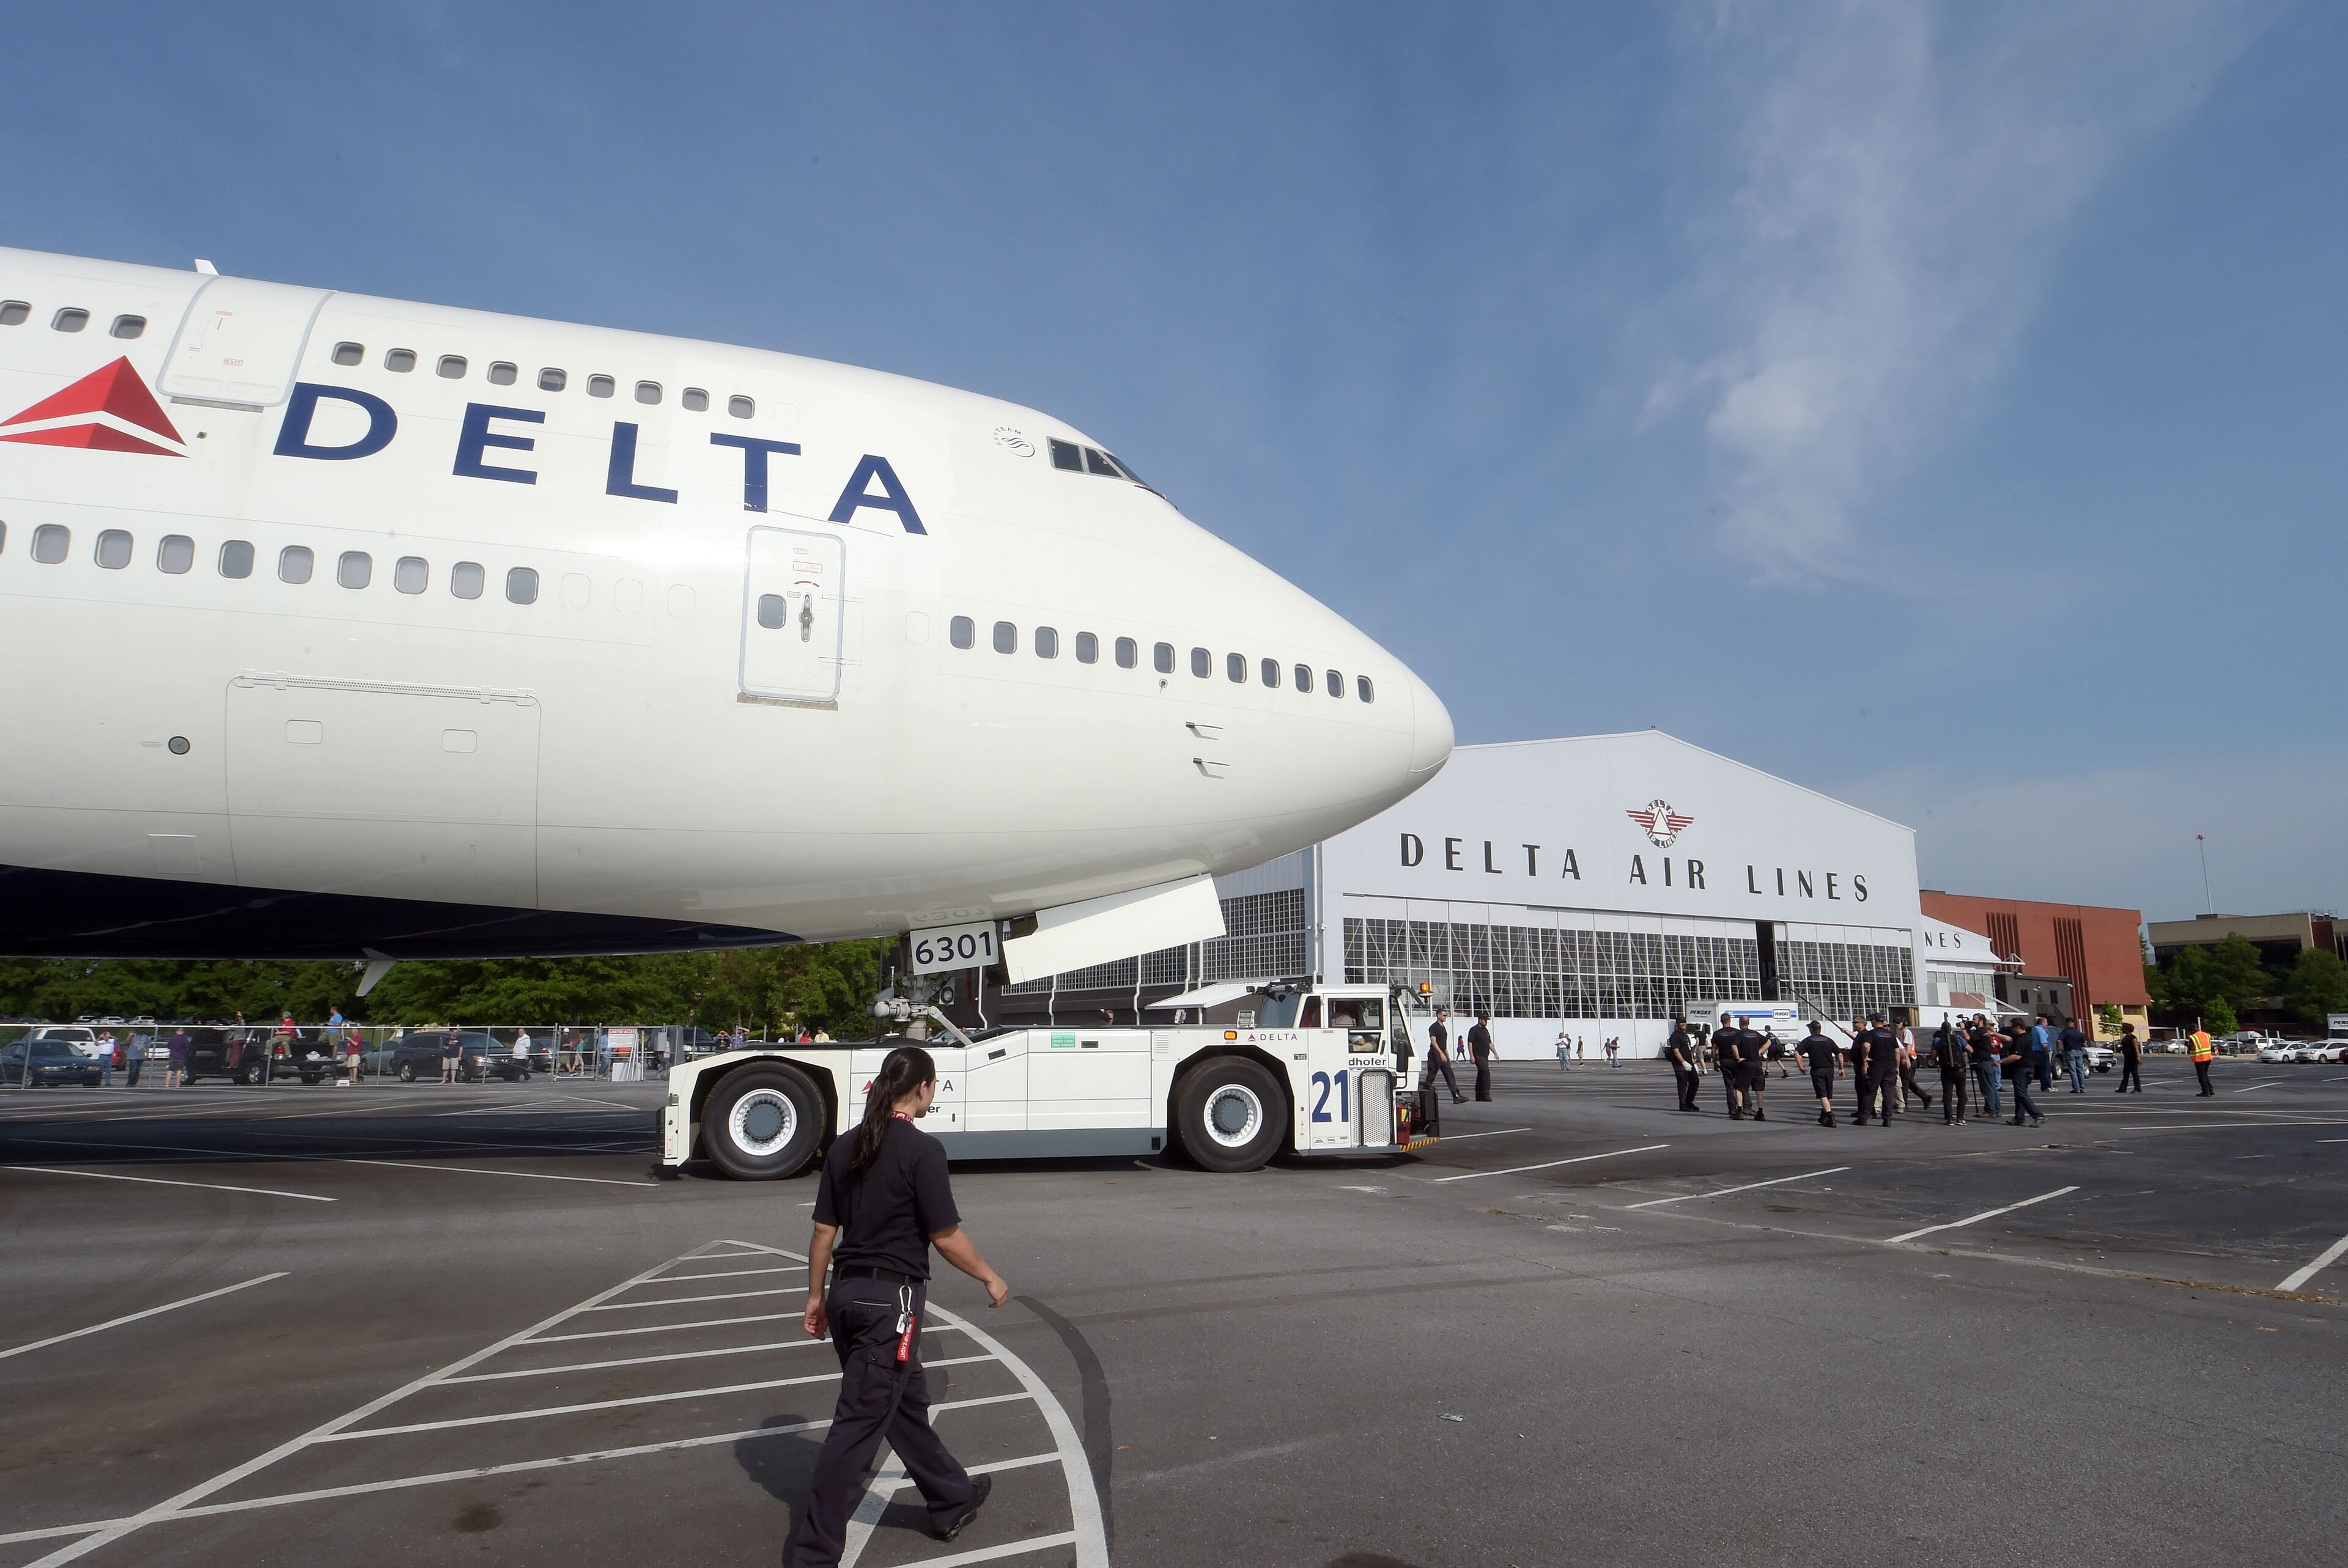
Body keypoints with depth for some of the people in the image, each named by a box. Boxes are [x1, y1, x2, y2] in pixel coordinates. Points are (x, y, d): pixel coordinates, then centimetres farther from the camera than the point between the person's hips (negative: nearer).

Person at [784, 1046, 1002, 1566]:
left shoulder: (845, 1148, 5)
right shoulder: (922, 1150, -15)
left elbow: (824, 1230, 9)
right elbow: (945, 1237, -13)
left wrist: (816, 1296, 18)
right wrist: (990, 1278, 1)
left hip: (848, 1292, 8)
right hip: (892, 1297, -8)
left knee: (906, 1400, 21)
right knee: (860, 1421, 1)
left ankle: (953, 1499, 37)